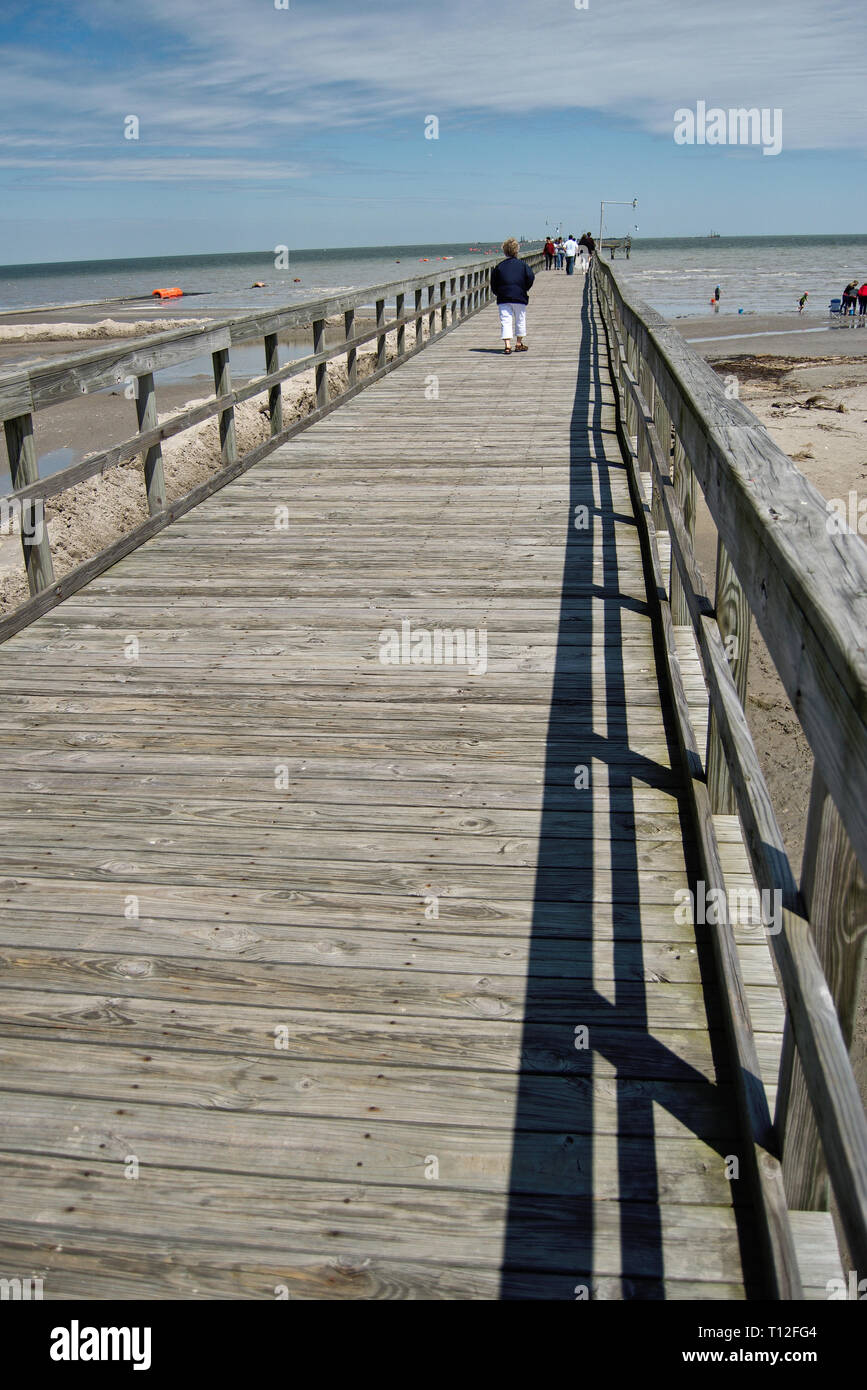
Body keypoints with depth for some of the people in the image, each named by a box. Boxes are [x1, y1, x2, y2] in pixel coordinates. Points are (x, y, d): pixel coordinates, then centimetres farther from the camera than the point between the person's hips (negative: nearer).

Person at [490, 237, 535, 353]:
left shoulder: (499, 266, 8)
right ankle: (519, 344, 20)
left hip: (503, 298, 0)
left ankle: (507, 344, -16)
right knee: (520, 320, 13)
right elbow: (530, 277, -6)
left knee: (505, 321, -2)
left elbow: (493, 284, 5)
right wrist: (524, 289, 6)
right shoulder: (523, 265, 4)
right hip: (519, 297, 0)